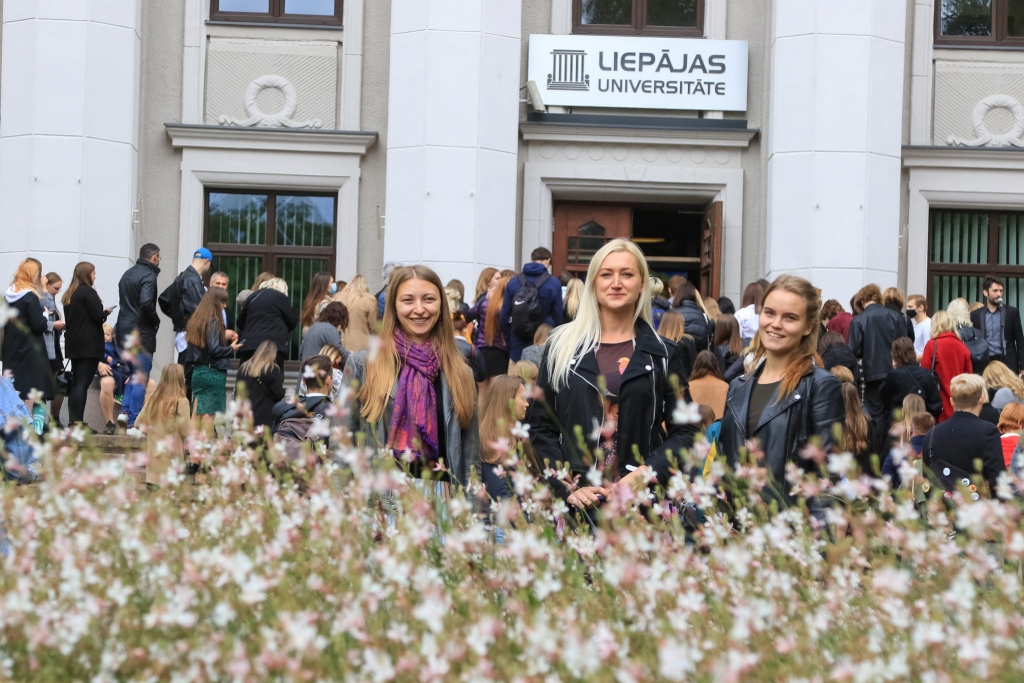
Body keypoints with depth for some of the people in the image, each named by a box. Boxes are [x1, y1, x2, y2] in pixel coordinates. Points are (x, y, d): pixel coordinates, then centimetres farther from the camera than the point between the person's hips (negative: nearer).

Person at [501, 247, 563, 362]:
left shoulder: (513, 282, 3)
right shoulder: (554, 283, -5)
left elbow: (504, 316, 4)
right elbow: (557, 316, -2)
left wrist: (509, 340, 13)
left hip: (518, 345, 3)